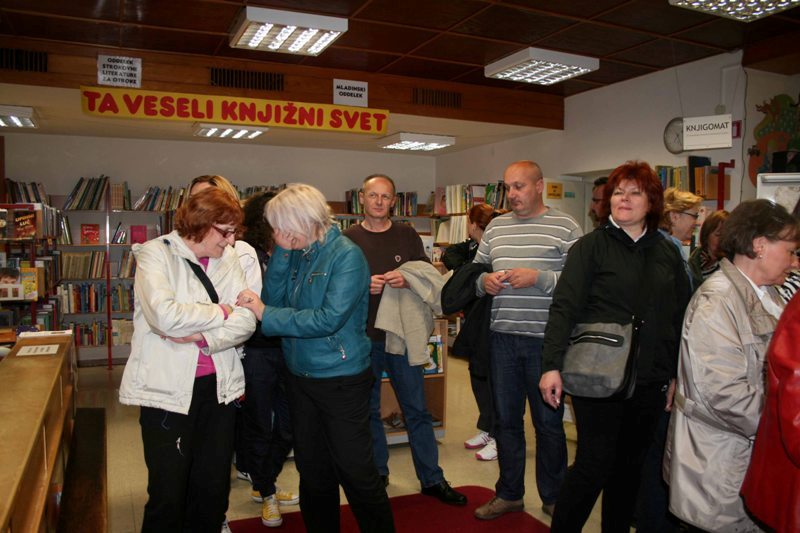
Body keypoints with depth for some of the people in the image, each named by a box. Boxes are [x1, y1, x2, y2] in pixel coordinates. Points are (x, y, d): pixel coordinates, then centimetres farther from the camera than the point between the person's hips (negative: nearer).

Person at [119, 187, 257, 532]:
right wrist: (220, 313, -10)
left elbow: (246, 320, -2)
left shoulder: (228, 257, 6)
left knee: (214, 488, 13)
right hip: (168, 388, -4)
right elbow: (165, 316, -22)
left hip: (218, 386, 4)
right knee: (168, 493, 3)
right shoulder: (156, 254, -6)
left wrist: (202, 336, -17)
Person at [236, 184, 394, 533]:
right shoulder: (297, 253, 4)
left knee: (355, 470, 4)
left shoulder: (347, 256, -16)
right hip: (300, 376, 7)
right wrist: (281, 252, -11)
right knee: (312, 468, 19)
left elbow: (329, 319, -24)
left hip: (341, 379, -7)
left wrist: (266, 315, -21)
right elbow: (273, 299, -2)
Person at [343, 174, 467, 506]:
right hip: (363, 337, 0)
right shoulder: (348, 238, 1)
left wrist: (407, 280, -17)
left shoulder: (408, 236, 5)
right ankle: (376, 473, 30)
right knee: (368, 410, 13)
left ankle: (432, 479, 19)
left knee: (417, 409, 6)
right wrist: (364, 285, -20)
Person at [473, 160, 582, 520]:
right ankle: (509, 494, 31)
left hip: (546, 339, -4)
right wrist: (484, 282, -6)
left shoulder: (565, 227, -4)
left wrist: (537, 277, -20)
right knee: (506, 419, 14)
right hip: (503, 338, 4)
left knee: (548, 422, 10)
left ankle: (553, 498, 29)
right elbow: (475, 273, 16)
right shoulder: (496, 227, 11)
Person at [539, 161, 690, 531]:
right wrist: (552, 366, -18)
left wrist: (676, 375, 10)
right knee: (594, 463, -2)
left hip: (648, 382, 5)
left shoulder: (667, 253, 9)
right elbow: (564, 308, -11)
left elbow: (680, 317, 12)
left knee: (630, 465, 15)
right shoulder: (591, 246, -4)